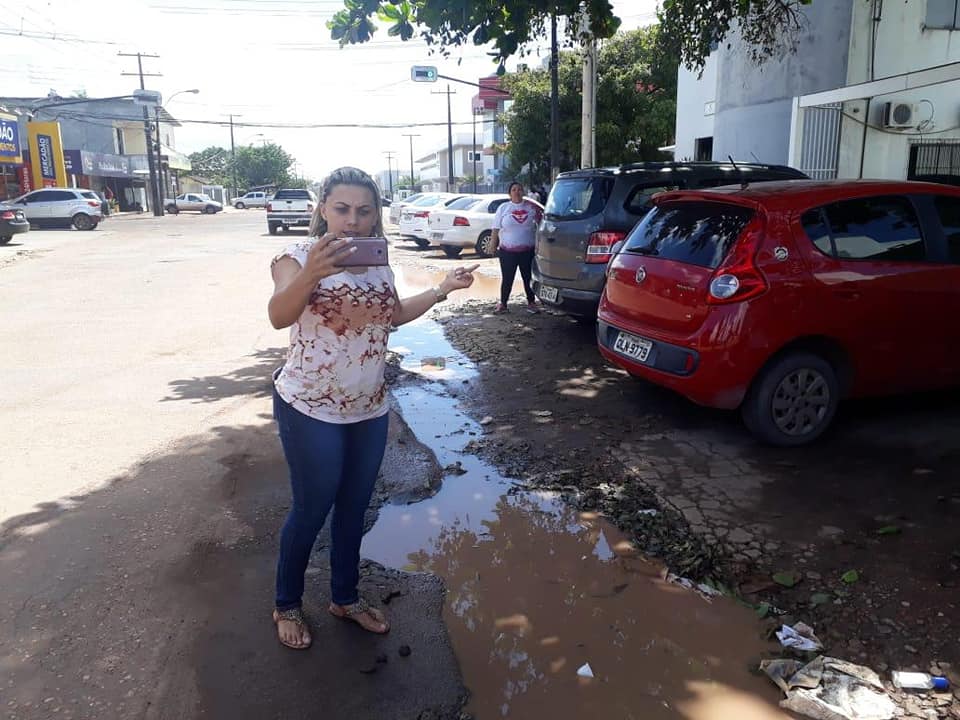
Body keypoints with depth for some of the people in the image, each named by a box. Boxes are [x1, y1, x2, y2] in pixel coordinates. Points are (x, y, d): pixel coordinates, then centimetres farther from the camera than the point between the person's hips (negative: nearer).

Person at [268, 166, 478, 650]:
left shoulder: (378, 262, 3)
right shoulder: (297, 256, -16)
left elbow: (395, 315, 19)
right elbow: (279, 316, -34)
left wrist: (442, 289, 9)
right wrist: (312, 273, -52)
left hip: (370, 408, 6)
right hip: (311, 410, -6)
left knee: (354, 507, 17)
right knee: (312, 511, 5)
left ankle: (345, 597, 36)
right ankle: (287, 605, 29)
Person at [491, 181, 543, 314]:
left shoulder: (531, 207, 4)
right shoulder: (503, 208, 2)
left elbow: (541, 223, 9)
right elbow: (496, 229, 2)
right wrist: (493, 246, -2)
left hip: (528, 251, 1)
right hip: (507, 251, -1)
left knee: (528, 278, 9)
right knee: (507, 279, 4)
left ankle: (531, 303, 22)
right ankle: (502, 304, 15)